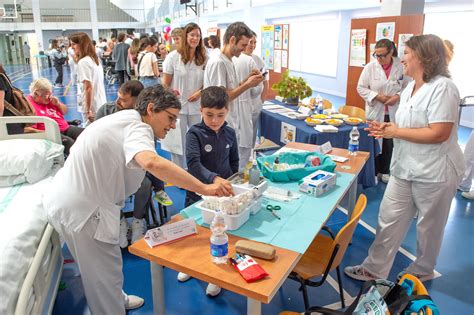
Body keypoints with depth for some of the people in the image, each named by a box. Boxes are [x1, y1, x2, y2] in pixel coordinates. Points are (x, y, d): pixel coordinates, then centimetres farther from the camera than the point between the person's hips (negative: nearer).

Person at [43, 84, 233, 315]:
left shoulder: (125, 117, 9)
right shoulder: (138, 127, -21)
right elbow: (151, 162, -42)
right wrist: (203, 188, -41)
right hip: (81, 209, -10)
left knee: (97, 266, 27)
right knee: (105, 272, 1)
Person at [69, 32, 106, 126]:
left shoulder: (83, 62, -14)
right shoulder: (95, 59, 11)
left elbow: (88, 87, -18)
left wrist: (88, 110, -17)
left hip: (92, 107, -8)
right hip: (100, 105, 8)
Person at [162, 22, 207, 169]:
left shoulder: (203, 58, 5)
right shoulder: (173, 57, -2)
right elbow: (165, 84, -1)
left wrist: (200, 92, -8)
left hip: (196, 106, 2)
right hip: (177, 106, -2)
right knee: (178, 142, 7)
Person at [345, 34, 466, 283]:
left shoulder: (442, 88, -18)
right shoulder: (410, 88, 9)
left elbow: (439, 133, -25)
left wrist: (396, 132, -18)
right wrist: (386, 128, 0)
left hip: (434, 172, -8)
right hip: (404, 168, 8)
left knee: (429, 225, 14)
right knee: (389, 219, 10)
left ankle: (422, 270, 36)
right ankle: (375, 268, 23)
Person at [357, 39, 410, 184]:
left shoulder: (401, 67, -5)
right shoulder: (370, 67, -8)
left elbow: (408, 87, 4)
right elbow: (361, 88, -4)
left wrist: (398, 96, -15)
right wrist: (377, 96, -15)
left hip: (393, 113, 1)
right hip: (375, 113, -1)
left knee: (389, 144, 12)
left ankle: (384, 171, 30)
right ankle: (373, 172, 24)